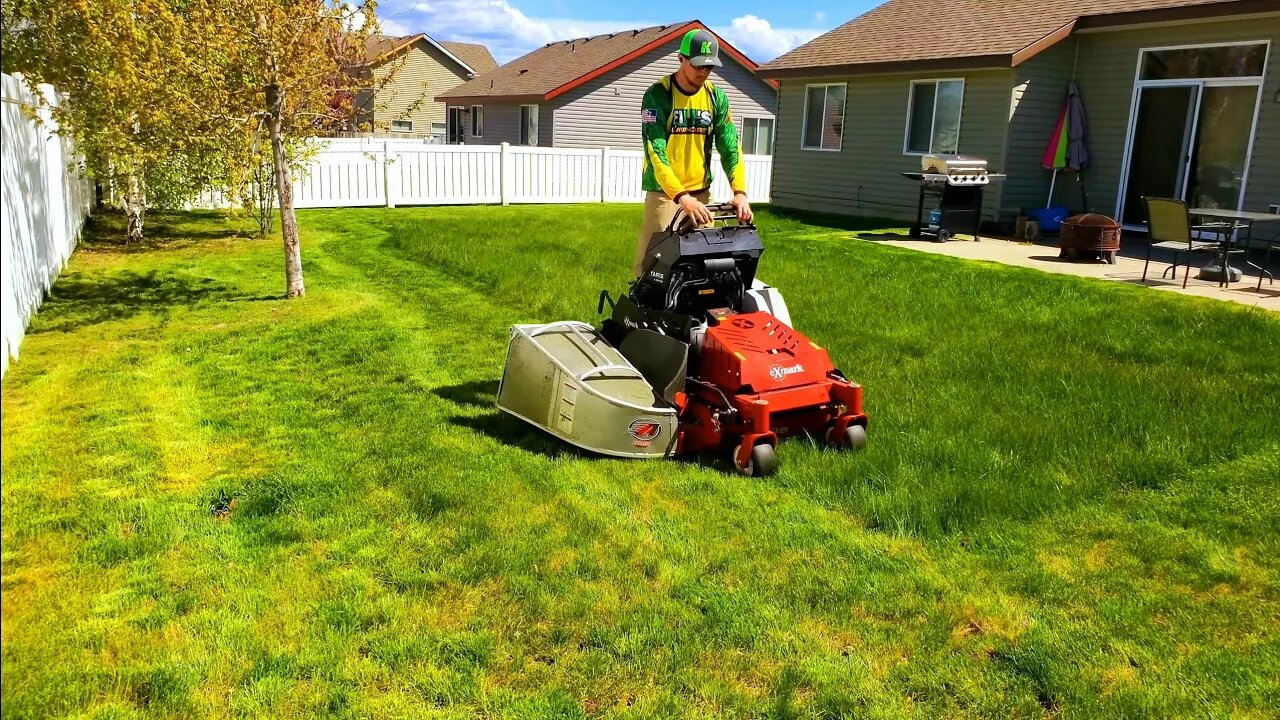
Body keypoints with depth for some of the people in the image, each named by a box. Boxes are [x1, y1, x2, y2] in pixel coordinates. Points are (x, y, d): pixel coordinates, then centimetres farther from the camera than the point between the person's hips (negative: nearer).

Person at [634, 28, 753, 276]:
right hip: (663, 193, -4)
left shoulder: (716, 97, 5)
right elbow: (656, 153, -19)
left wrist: (739, 191, -15)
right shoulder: (657, 95, -9)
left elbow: (730, 147, 1)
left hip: (702, 193, 4)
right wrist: (682, 197, -31)